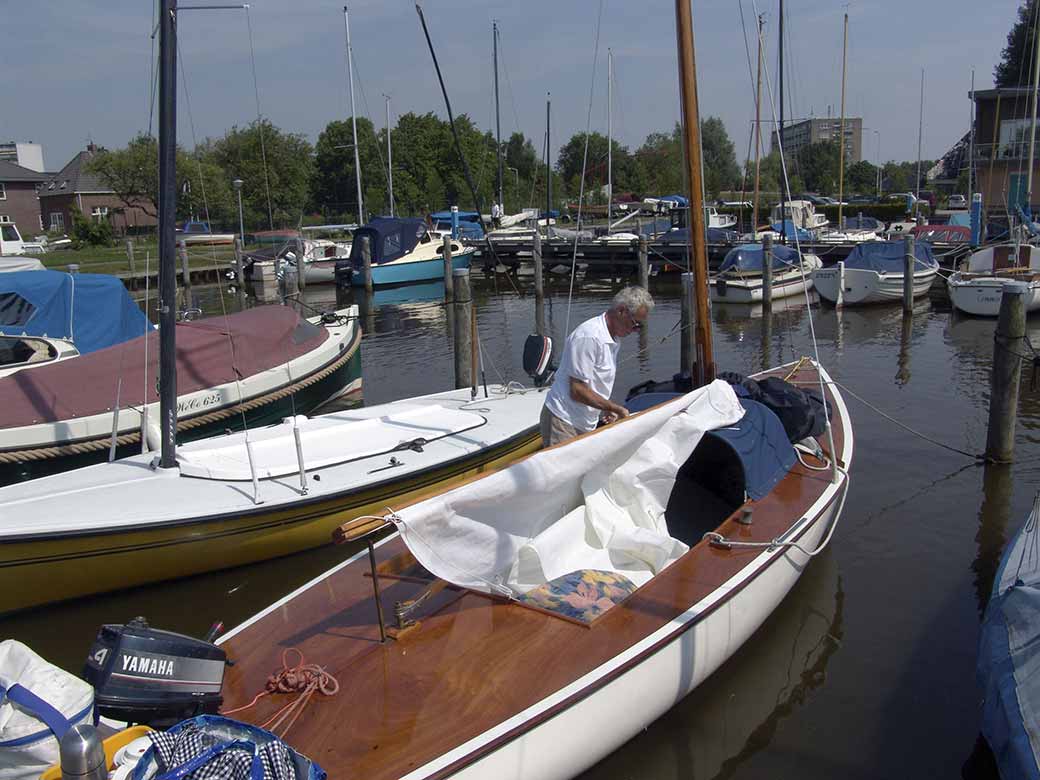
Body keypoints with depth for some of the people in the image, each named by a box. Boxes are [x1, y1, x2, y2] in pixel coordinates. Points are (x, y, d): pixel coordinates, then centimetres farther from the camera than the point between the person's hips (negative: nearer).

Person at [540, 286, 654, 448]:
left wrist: (606, 410, 3)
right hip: (564, 423, -9)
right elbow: (577, 391, -23)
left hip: (586, 425, 9)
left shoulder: (615, 339, 10)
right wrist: (617, 409, -16)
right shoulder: (588, 337, -21)